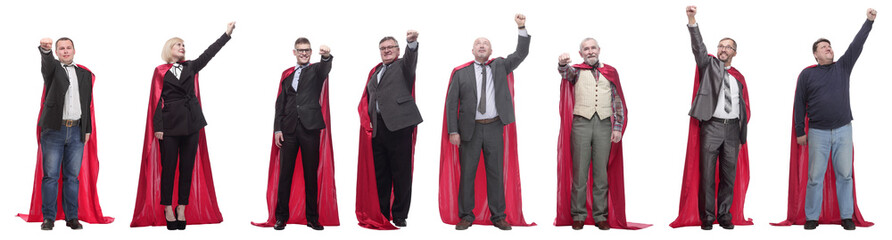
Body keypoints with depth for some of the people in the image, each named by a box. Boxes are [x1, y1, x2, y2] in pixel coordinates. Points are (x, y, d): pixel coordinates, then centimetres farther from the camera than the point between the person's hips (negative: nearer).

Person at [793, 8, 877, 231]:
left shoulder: (842, 68, 9)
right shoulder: (807, 74, 4)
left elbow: (856, 45, 1)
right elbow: (799, 104, 5)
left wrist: (869, 21, -7)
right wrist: (800, 131, 2)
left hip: (843, 130, 2)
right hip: (818, 133, -2)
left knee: (845, 175, 3)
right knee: (815, 177, -1)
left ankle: (846, 216, 9)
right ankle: (812, 217, 5)